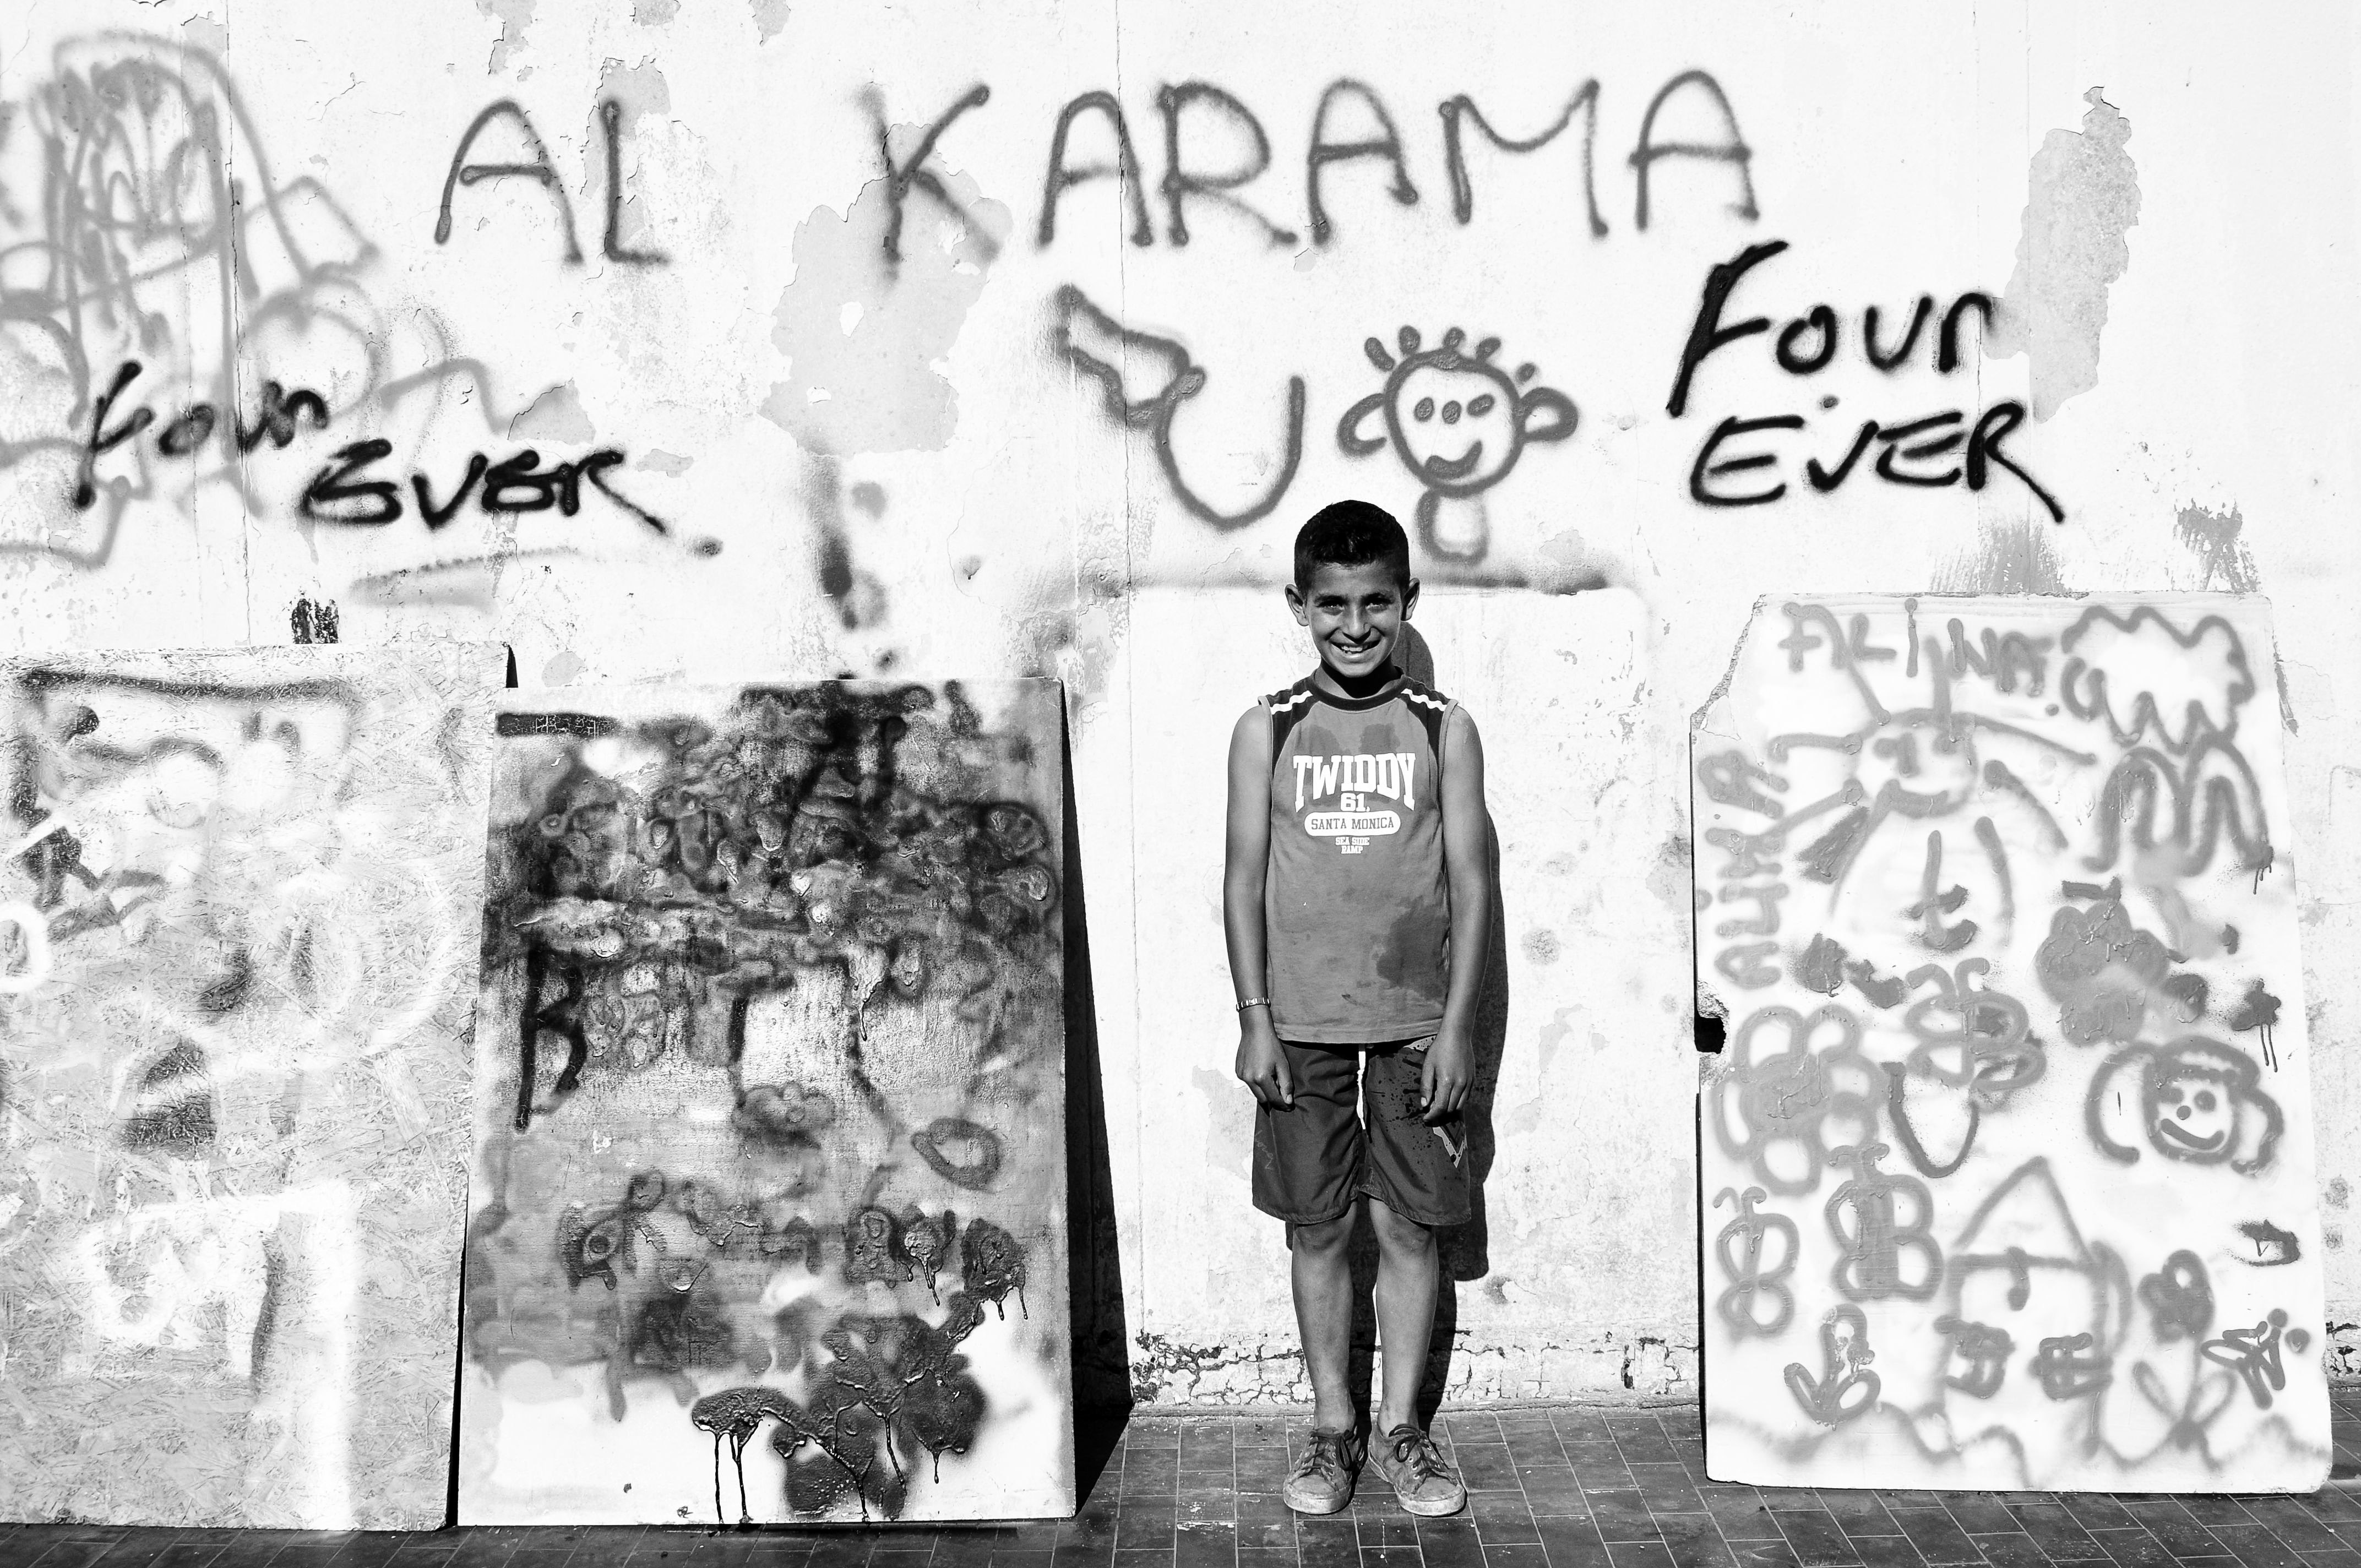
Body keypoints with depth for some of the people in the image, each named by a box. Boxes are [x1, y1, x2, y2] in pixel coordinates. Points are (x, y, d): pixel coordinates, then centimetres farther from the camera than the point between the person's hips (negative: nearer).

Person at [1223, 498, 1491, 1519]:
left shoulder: (1442, 729, 1)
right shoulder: (1268, 731, 1)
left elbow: (1470, 882, 0)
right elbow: (1245, 879, 0)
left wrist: (1457, 1024, -6)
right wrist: (1254, 1020, -6)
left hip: (1416, 1024, 0)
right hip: (1302, 1025, 0)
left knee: (1407, 1227, 7)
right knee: (1316, 1229, 8)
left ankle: (1399, 1430, 21)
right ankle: (1332, 1428, 22)